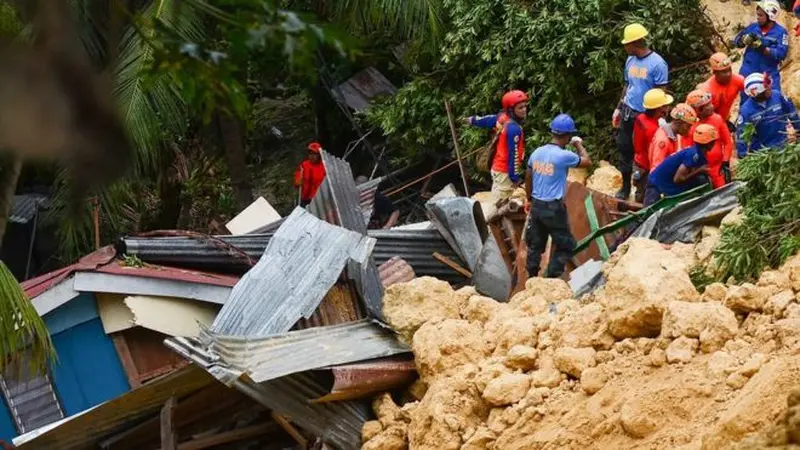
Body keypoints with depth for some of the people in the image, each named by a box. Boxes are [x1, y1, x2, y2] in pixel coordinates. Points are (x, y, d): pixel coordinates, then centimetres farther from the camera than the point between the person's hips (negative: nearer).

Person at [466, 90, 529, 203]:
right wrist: (515, 177, -17)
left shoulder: (502, 117, -2)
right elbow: (513, 154, -24)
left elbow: (487, 120, 19)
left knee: (496, 200, 20)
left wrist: (473, 120, 40)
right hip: (505, 171, -9)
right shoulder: (514, 128, -28)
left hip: (497, 167, 9)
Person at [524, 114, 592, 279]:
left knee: (535, 244, 16)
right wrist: (579, 144, 13)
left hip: (536, 205, 6)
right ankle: (552, 278, 2)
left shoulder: (537, 152, 3)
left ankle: (531, 278, 22)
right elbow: (587, 162, -2)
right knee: (565, 245, 6)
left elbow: (528, 179, 13)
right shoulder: (564, 156, -17)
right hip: (554, 208, -6)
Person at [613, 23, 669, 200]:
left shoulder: (657, 63, -15)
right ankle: (625, 188, 23)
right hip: (628, 113, 6)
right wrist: (619, 109, 14)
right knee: (624, 149, 10)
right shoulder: (630, 60, 6)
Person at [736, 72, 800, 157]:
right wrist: (742, 156, -16)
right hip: (759, 151, -2)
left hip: (782, 146, 2)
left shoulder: (777, 96, -18)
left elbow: (792, 113, -1)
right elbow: (741, 134, -17)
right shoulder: (746, 110, -24)